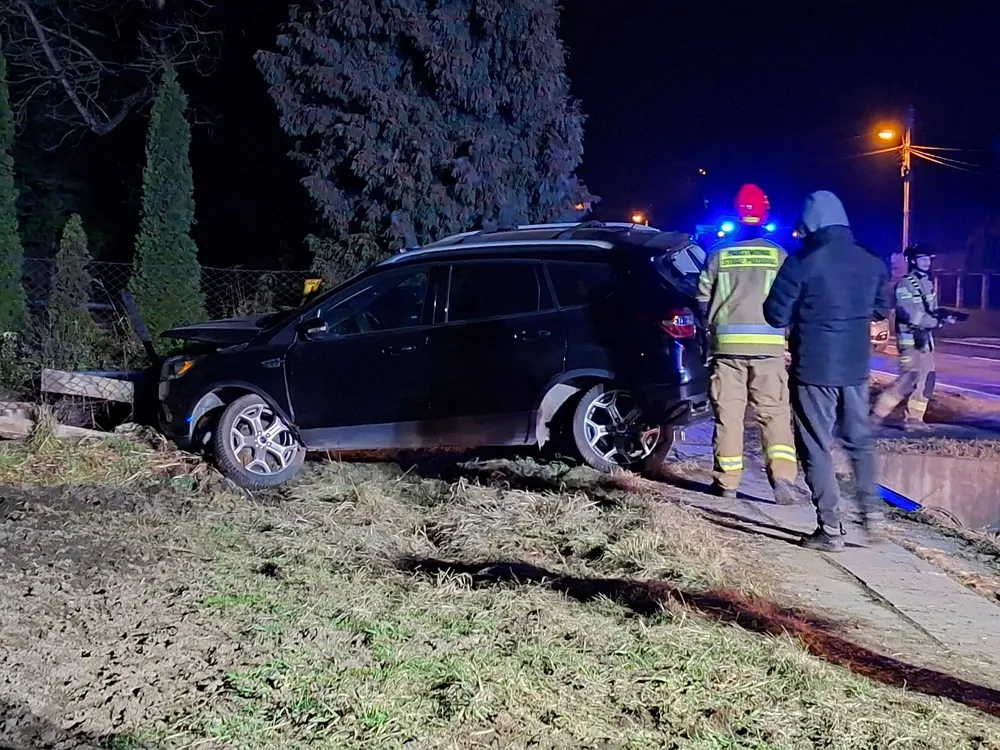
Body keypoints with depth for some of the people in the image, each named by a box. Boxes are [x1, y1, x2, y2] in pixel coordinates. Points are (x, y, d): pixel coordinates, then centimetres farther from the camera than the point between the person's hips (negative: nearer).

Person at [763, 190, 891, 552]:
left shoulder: (802, 263, -15)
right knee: (859, 441, 21)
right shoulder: (872, 263, 3)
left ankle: (830, 530, 4)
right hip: (856, 366, 5)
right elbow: (881, 309, 16)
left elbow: (775, 315, -11)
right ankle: (872, 515, 19)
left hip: (813, 367, -5)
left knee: (816, 448, 3)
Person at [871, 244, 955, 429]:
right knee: (909, 379, -12)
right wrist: (939, 322, -20)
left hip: (926, 338, 9)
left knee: (927, 379, 8)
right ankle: (879, 413, -3)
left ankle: (914, 418, 14)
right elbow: (911, 314, -22)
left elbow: (931, 311, 16)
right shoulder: (905, 284, -13)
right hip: (910, 339, -9)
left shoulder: (929, 283, 13)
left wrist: (943, 317, -6)